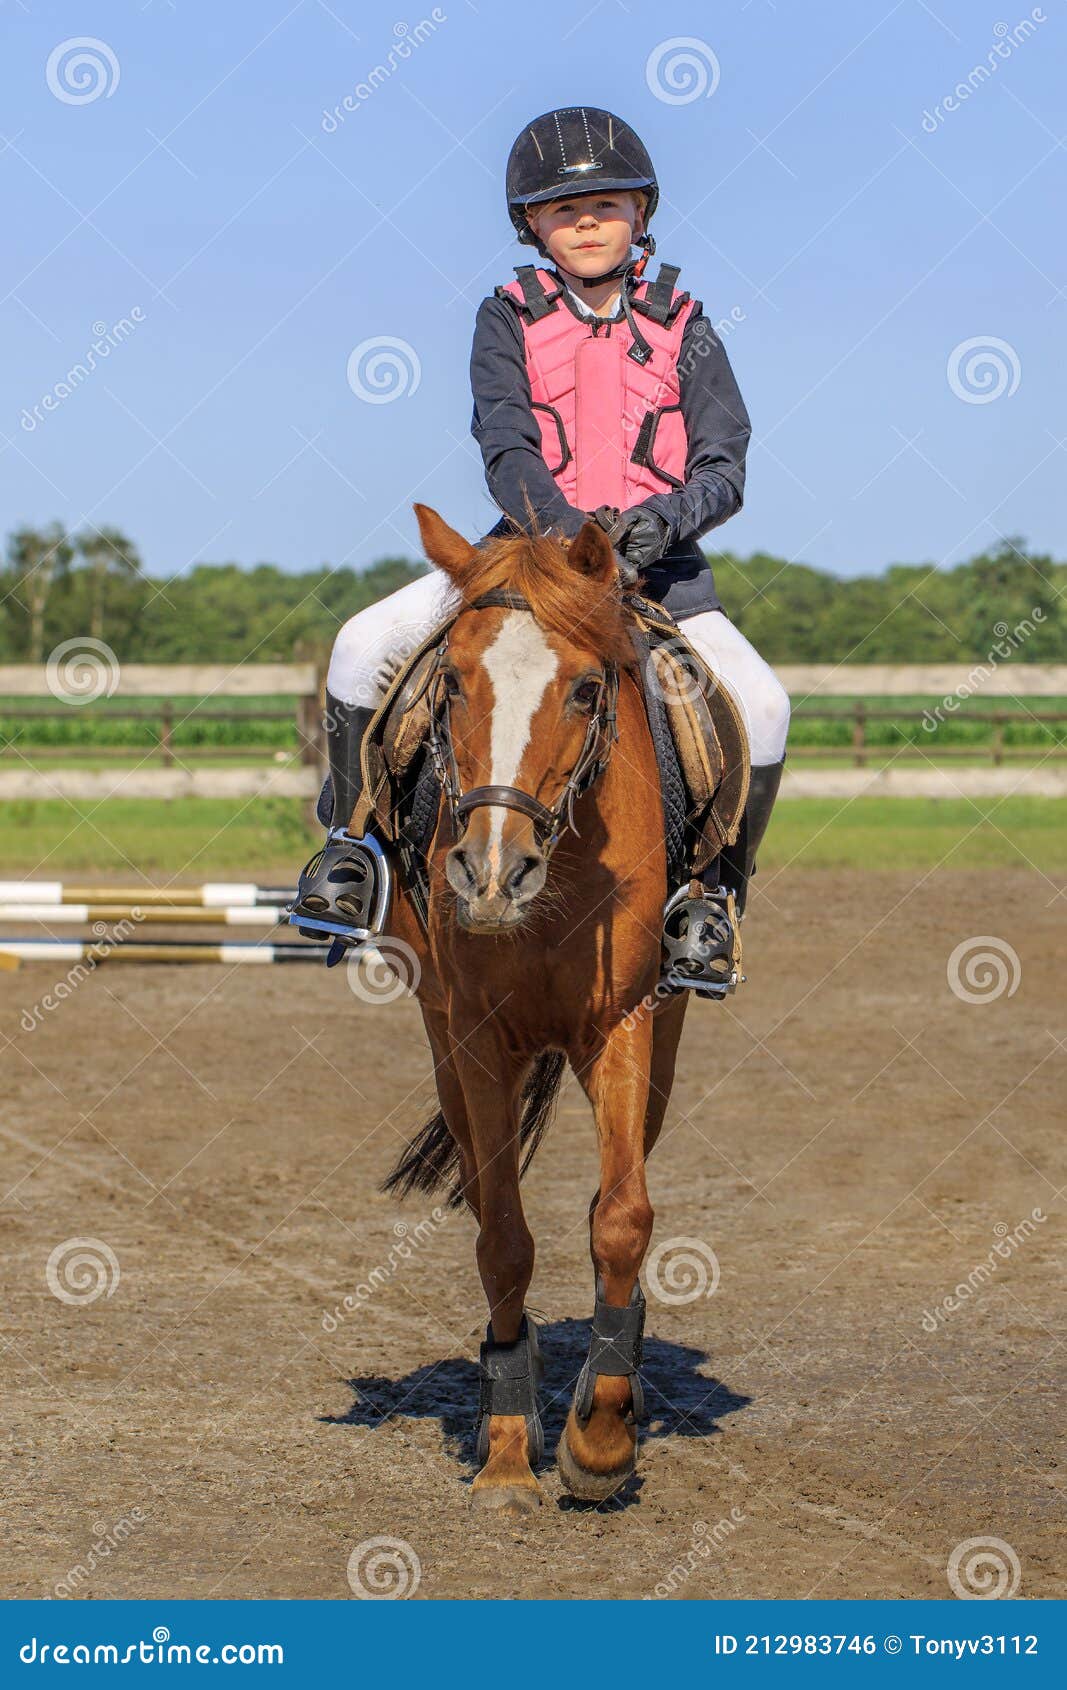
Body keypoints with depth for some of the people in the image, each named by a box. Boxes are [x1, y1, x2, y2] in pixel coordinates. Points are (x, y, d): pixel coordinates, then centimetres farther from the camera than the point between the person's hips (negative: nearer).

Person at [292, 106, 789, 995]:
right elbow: (506, 446, -10)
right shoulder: (509, 320, 4)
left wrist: (662, 519, -24)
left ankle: (711, 892, -4)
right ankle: (355, 841, -1)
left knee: (760, 704, -24)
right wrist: (567, 529, -29)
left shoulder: (682, 328, 6)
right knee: (366, 645, -19)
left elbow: (725, 468, -2)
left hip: (656, 558, 0)